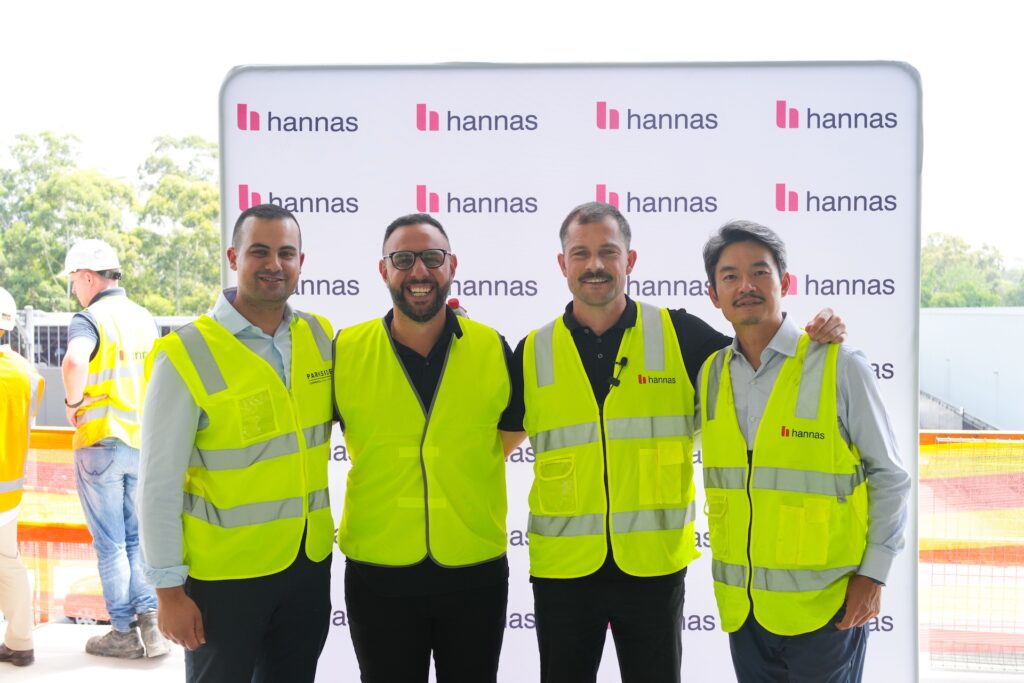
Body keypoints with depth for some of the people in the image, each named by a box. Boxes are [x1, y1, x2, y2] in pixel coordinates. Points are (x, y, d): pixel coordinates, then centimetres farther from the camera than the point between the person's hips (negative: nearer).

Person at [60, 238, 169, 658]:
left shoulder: (90, 319, -12)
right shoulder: (145, 319, 10)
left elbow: (75, 361, -33)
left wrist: (73, 402, -17)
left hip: (101, 443, -6)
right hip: (143, 442, 6)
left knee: (110, 543, 4)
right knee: (137, 537, 15)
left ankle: (124, 633, 10)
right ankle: (150, 620, 8)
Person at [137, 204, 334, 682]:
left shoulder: (320, 336, 0)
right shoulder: (186, 355, -14)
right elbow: (159, 484, -12)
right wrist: (169, 589, -10)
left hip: (310, 562, 5)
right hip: (223, 574, -4)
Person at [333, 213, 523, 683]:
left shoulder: (493, 349, -4)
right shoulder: (344, 351, -6)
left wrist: (474, 469, 7)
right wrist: (386, 472, 5)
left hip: (477, 572, 1)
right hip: (377, 573, 0)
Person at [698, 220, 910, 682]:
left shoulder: (839, 367, -10)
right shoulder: (711, 375, 4)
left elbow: (889, 476, -4)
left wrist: (873, 573, -8)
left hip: (824, 604, -4)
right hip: (741, 604, 5)